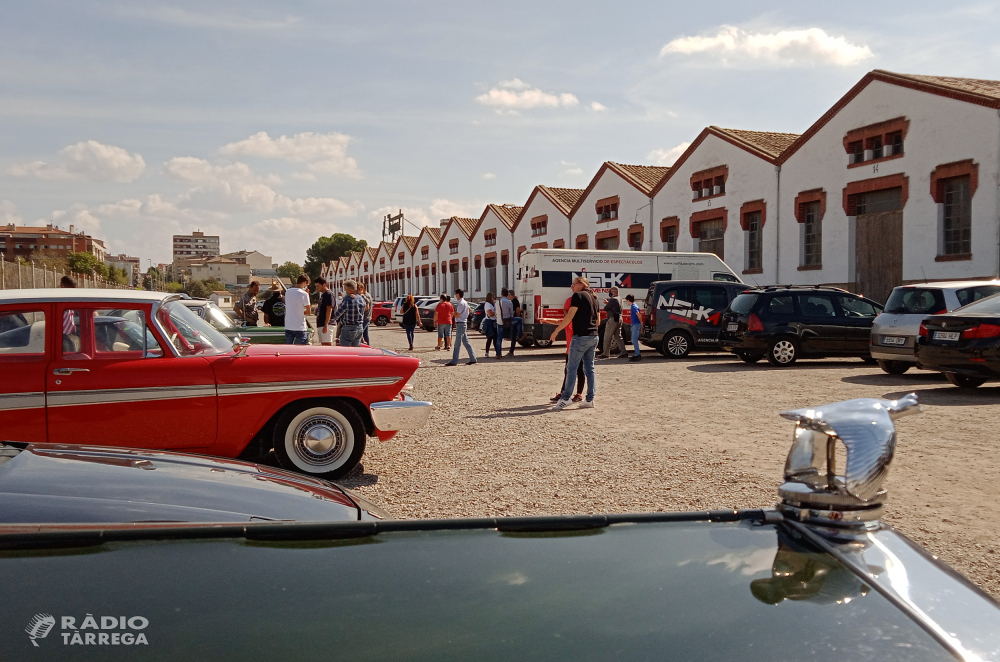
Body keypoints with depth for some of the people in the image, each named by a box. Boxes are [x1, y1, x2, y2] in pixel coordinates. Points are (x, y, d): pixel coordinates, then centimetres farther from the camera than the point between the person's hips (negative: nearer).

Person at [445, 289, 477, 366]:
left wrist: (454, 310, -4)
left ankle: (454, 361, -5)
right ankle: (473, 359, 13)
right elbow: (470, 311, 28)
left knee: (457, 344, -7)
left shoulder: (461, 303, -17)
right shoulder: (465, 302, 12)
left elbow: (457, 316, -21)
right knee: (466, 342, 12)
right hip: (463, 323, 10)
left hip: (460, 324, -10)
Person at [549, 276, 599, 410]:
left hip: (581, 336, -8)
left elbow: (569, 316, -14)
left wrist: (556, 331, -10)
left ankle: (565, 399, -3)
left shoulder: (578, 296, -7)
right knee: (589, 368, 10)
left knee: (571, 368, -4)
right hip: (593, 336, 8)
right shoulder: (593, 298, 17)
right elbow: (598, 319, 20)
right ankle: (590, 399, 9)